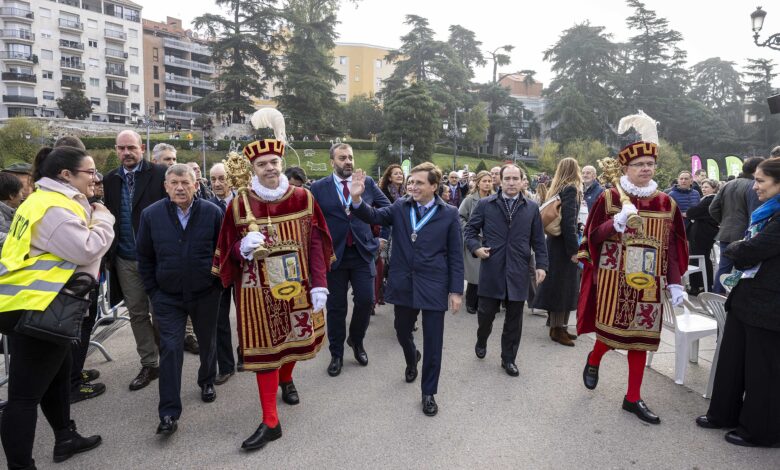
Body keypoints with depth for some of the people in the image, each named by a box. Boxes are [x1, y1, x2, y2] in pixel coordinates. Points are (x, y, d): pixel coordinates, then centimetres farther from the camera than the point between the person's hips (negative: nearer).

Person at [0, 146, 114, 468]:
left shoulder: (48, 201, 16)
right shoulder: (55, 208, -19)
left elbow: (68, 247, 21)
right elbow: (87, 250, -21)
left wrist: (93, 217, 9)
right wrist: (103, 219, -7)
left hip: (34, 303, 12)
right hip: (35, 307, -12)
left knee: (58, 374, 23)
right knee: (26, 392, -2)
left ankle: (66, 438, 38)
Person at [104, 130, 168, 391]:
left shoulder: (159, 174, -6)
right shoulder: (110, 180, 8)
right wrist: (109, 253, 4)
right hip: (125, 260, 5)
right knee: (137, 314, 11)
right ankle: (149, 364, 23)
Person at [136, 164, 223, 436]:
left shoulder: (212, 213, -8)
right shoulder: (151, 215, -5)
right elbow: (144, 256, 4)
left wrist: (218, 284, 1)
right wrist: (152, 291, 1)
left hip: (205, 294, 1)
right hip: (167, 296, 0)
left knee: (207, 343, 17)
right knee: (170, 350, -3)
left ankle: (207, 382, 44)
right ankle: (169, 413, 4)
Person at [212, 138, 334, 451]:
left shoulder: (303, 198, -4)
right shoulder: (240, 204, -5)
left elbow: (316, 245, -2)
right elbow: (229, 252, 1)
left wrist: (320, 284, -7)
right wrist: (243, 247, -21)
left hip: (297, 286, 2)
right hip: (259, 291, -1)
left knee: (295, 337, 18)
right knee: (263, 349, 3)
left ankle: (286, 380, 52)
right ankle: (270, 422, 15)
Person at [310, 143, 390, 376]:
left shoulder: (368, 183, 3)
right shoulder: (318, 188, -1)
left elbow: (389, 210, 12)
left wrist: (382, 236, 8)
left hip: (363, 252, 1)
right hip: (334, 254, -1)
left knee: (366, 300, 0)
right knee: (336, 307, 8)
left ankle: (356, 340, 29)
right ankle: (336, 354, 25)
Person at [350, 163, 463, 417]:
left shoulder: (449, 213, -4)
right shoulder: (400, 207, 2)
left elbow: (455, 255, -3)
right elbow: (374, 216, -12)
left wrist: (456, 290, -6)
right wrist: (357, 199, -31)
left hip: (433, 286, -2)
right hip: (403, 284, 3)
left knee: (433, 343, 4)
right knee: (402, 333, 19)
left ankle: (428, 393, 23)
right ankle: (412, 360, 53)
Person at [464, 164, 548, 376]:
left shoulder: (532, 208, 7)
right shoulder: (485, 204, 2)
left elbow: (538, 240, 8)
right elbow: (470, 229, 7)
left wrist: (541, 265, 1)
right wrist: (475, 247, -10)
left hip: (518, 272, 2)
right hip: (491, 270, -1)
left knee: (514, 318, 8)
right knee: (486, 312, 6)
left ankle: (509, 359, 24)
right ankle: (481, 341, 38)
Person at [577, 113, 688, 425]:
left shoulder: (666, 204, 5)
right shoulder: (609, 198, -4)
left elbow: (671, 248, 7)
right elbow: (593, 238, -5)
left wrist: (675, 284, 2)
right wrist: (618, 221, -22)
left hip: (648, 284, 3)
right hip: (614, 281, -3)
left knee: (641, 337, 8)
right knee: (612, 331, 4)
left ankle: (633, 398, 21)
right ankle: (594, 360, 38)